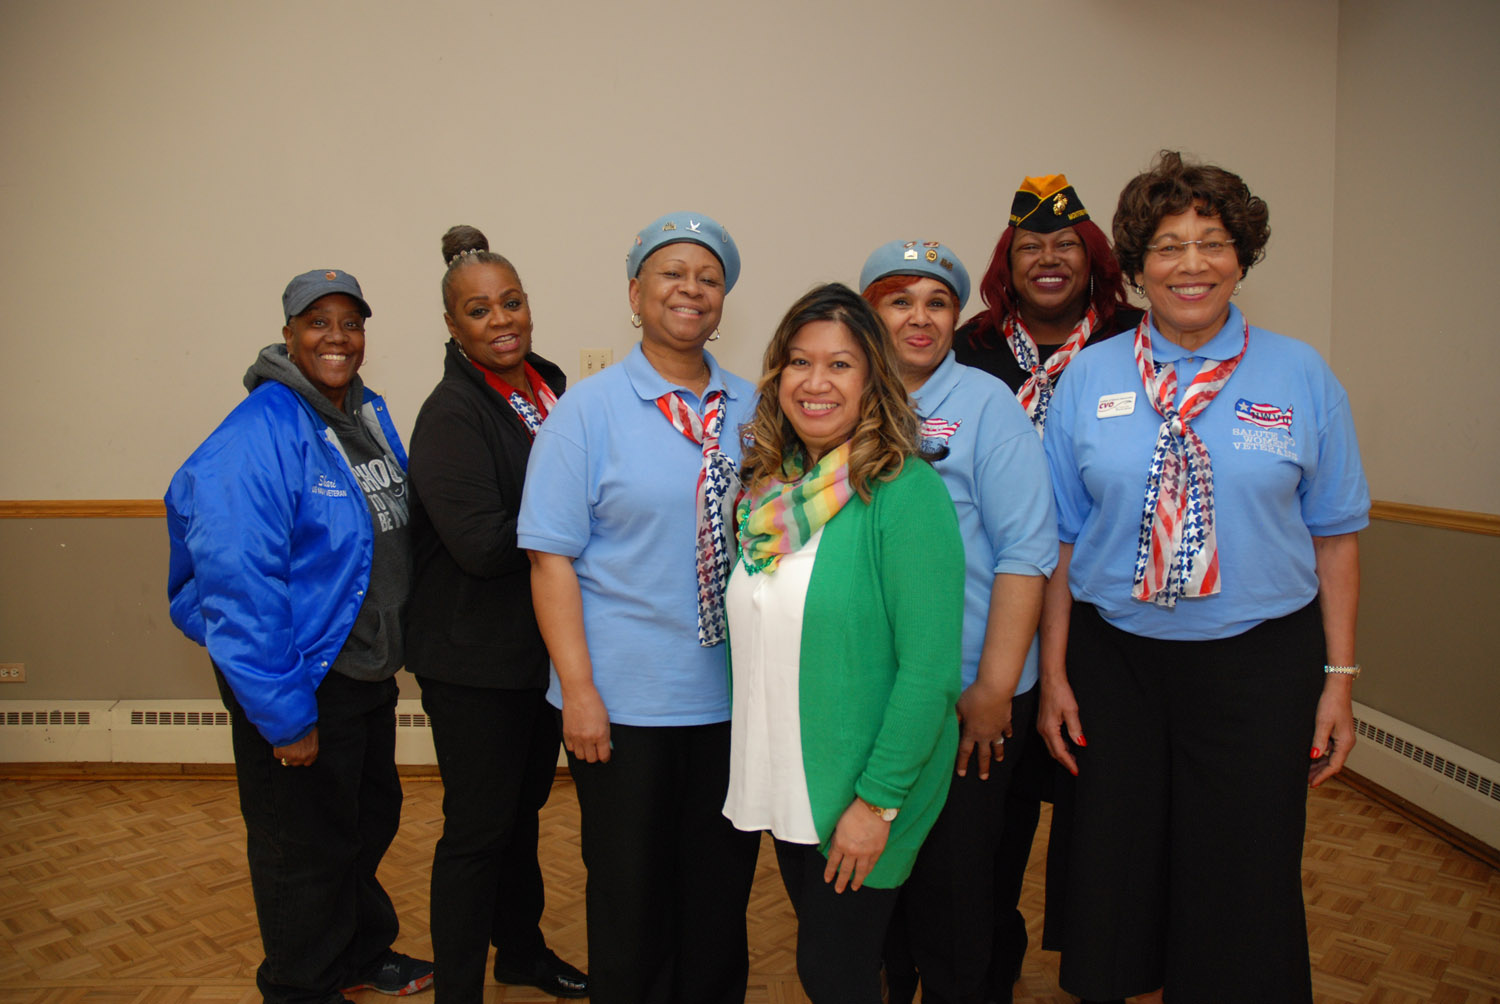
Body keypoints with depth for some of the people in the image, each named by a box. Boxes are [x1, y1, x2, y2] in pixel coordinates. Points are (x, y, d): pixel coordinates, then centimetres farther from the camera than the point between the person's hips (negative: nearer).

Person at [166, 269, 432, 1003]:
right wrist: (284, 716, -22)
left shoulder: (369, 413, 5)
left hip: (369, 672, 8)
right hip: (299, 682, -8)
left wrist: (396, 647, 11)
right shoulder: (254, 441, -22)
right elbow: (239, 588, -25)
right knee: (306, 847, 10)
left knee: (370, 821, 23)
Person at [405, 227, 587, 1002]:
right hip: (476, 656, -7)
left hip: (544, 645, 7)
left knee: (524, 806, 22)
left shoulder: (551, 389, 6)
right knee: (478, 827, 4)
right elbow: (483, 543, -26)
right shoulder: (451, 414, -17)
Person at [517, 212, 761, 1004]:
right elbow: (552, 557, -8)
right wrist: (578, 688, -14)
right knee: (631, 894, 11)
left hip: (734, 695, 4)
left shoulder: (751, 411, 5)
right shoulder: (588, 410, -5)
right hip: (625, 701, -3)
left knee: (722, 888, 16)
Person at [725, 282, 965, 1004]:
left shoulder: (905, 491, -17)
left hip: (861, 794, -6)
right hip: (781, 783, 6)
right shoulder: (770, 488, 2)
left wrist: (877, 801, -19)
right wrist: (753, 765, 7)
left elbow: (930, 668, -19)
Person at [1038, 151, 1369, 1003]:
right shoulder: (1089, 380, 1)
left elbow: (1335, 536, 2)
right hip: (1114, 656, 1)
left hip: (1260, 659, 0)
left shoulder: (1301, 376, 0)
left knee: (1246, 890, 8)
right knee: (1113, 877, 13)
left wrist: (1340, 677, -2)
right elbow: (1060, 540, 2)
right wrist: (1055, 674, 0)